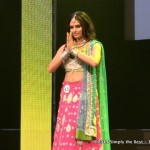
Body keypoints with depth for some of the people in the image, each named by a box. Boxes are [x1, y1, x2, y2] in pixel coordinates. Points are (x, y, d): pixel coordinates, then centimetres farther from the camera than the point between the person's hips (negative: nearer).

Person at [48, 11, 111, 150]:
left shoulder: (94, 45, 3)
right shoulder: (64, 47, 16)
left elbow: (94, 62, -18)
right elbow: (50, 68, 6)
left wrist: (74, 50, -7)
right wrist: (67, 51, -2)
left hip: (85, 94, -4)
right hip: (67, 94, 4)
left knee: (85, 135, -8)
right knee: (66, 135, -1)